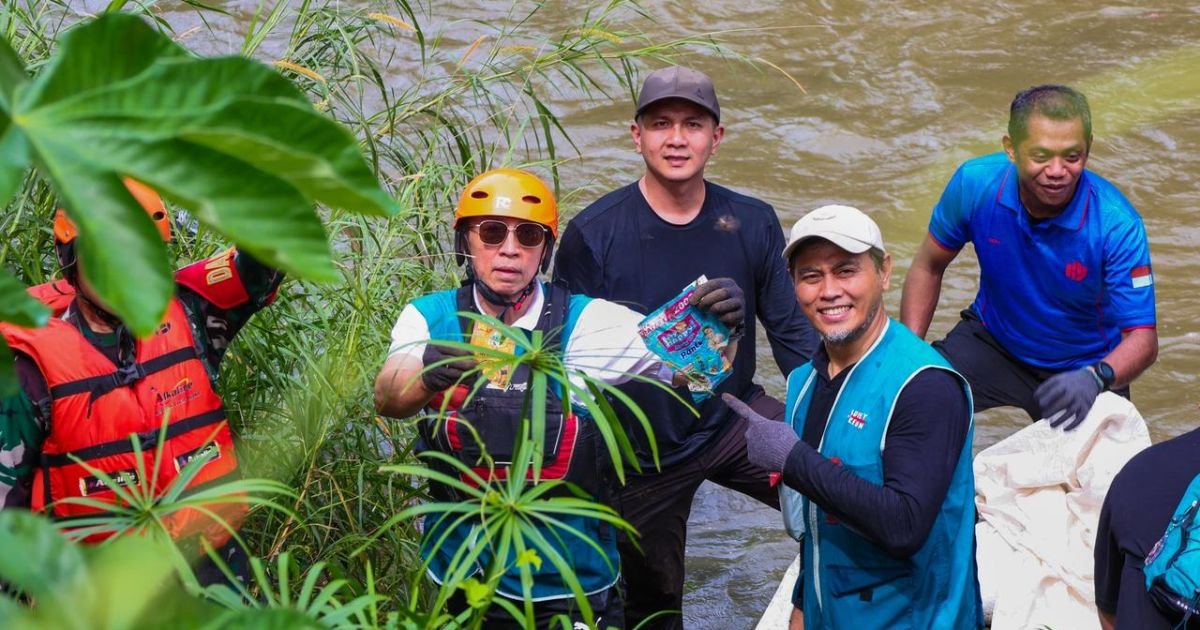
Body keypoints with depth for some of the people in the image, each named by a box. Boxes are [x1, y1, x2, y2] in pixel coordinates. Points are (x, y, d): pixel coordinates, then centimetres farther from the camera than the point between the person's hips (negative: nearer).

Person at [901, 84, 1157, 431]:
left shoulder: (1117, 225, -29)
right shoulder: (975, 184, -21)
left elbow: (1143, 337, -29)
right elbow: (928, 267, -4)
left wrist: (1095, 378, -50)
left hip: (1083, 365, -1)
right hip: (993, 339, 1)